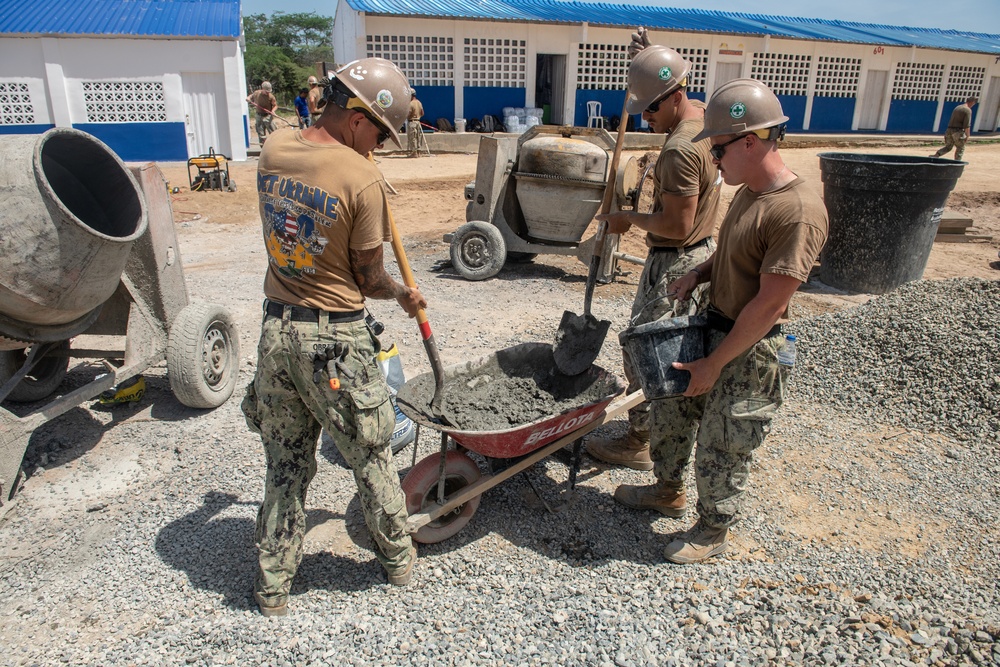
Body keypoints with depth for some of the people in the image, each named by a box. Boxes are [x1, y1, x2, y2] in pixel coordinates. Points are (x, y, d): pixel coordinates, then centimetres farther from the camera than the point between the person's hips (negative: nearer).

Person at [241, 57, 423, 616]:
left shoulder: (274, 151, 1)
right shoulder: (363, 179, -18)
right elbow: (369, 279, -10)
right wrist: (405, 295, 10)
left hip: (277, 326, 6)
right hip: (334, 338, -5)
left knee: (286, 461, 19)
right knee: (372, 456, 15)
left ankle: (273, 584, 31)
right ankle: (399, 557, 36)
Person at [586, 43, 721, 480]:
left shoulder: (680, 149, -27)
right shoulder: (708, 118, 3)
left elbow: (677, 225, -29)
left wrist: (629, 220, -13)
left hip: (674, 264, -10)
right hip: (703, 251, 10)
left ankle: (639, 442, 14)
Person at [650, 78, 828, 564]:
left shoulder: (798, 212, -26)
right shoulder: (748, 192, 3)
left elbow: (768, 305, -25)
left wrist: (714, 364, -20)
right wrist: (699, 273, -1)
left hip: (751, 351, -9)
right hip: (712, 327, 9)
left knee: (720, 451, 7)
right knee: (670, 414, 22)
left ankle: (714, 530, 32)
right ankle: (669, 486, 47)